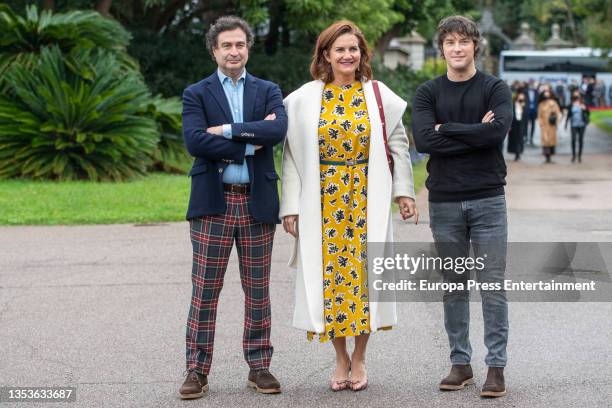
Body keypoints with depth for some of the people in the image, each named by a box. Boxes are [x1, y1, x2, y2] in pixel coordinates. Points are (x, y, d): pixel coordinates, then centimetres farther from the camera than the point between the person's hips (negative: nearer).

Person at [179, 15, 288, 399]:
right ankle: (198, 370, 4)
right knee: (204, 291, -1)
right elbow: (195, 141, -11)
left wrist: (227, 130, -12)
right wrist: (250, 144, -11)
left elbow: (278, 130, -10)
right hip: (213, 202, -2)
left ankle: (260, 366, 16)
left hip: (257, 202, 2)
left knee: (258, 290, 7)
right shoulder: (197, 94, 6)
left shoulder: (268, 91, 11)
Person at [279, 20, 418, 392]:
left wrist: (404, 191, -1)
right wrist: (291, 206, -3)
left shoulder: (378, 95, 3)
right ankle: (341, 359, 14)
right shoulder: (305, 99, 2)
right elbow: (292, 154, 2)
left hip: (366, 198, 0)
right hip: (323, 201, 0)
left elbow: (398, 144, 7)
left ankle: (359, 358, 14)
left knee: (362, 272, 1)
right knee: (330, 273, 1)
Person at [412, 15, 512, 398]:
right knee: (454, 287, 8)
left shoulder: (495, 88, 2)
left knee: (493, 287, -2)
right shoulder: (428, 92, 6)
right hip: (445, 202, 2)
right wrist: (475, 133, -12)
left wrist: (447, 129, -11)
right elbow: (424, 140, -11)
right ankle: (460, 363, 16)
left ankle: (496, 366, 4)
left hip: (488, 199, -2)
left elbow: (499, 130, -17)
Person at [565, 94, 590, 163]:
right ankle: (573, 155, 3)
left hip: (582, 124, 0)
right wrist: (566, 123, 12)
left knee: (580, 140, 4)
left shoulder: (583, 105, -1)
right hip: (574, 125, 0)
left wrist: (585, 109, -21)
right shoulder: (571, 105, 2)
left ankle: (580, 156, 13)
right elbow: (569, 114, 10)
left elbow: (588, 113, -2)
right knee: (573, 139, -9)